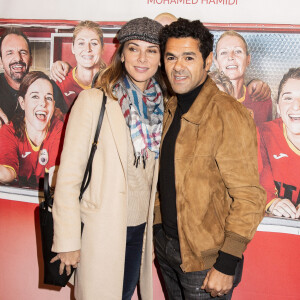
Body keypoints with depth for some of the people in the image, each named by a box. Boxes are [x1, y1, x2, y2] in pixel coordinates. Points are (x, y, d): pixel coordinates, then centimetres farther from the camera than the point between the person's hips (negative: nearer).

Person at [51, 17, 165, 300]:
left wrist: (154, 225, 11)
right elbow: (68, 175, -14)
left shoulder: (160, 105, 1)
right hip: (101, 230, -5)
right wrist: (67, 241, -13)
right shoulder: (93, 101, -14)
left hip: (141, 227, 5)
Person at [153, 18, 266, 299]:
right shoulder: (171, 109, 5)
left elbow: (249, 197, -20)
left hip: (204, 258, -7)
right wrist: (157, 232, 12)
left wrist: (227, 265, -19)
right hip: (167, 244, 7)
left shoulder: (228, 115, -20)